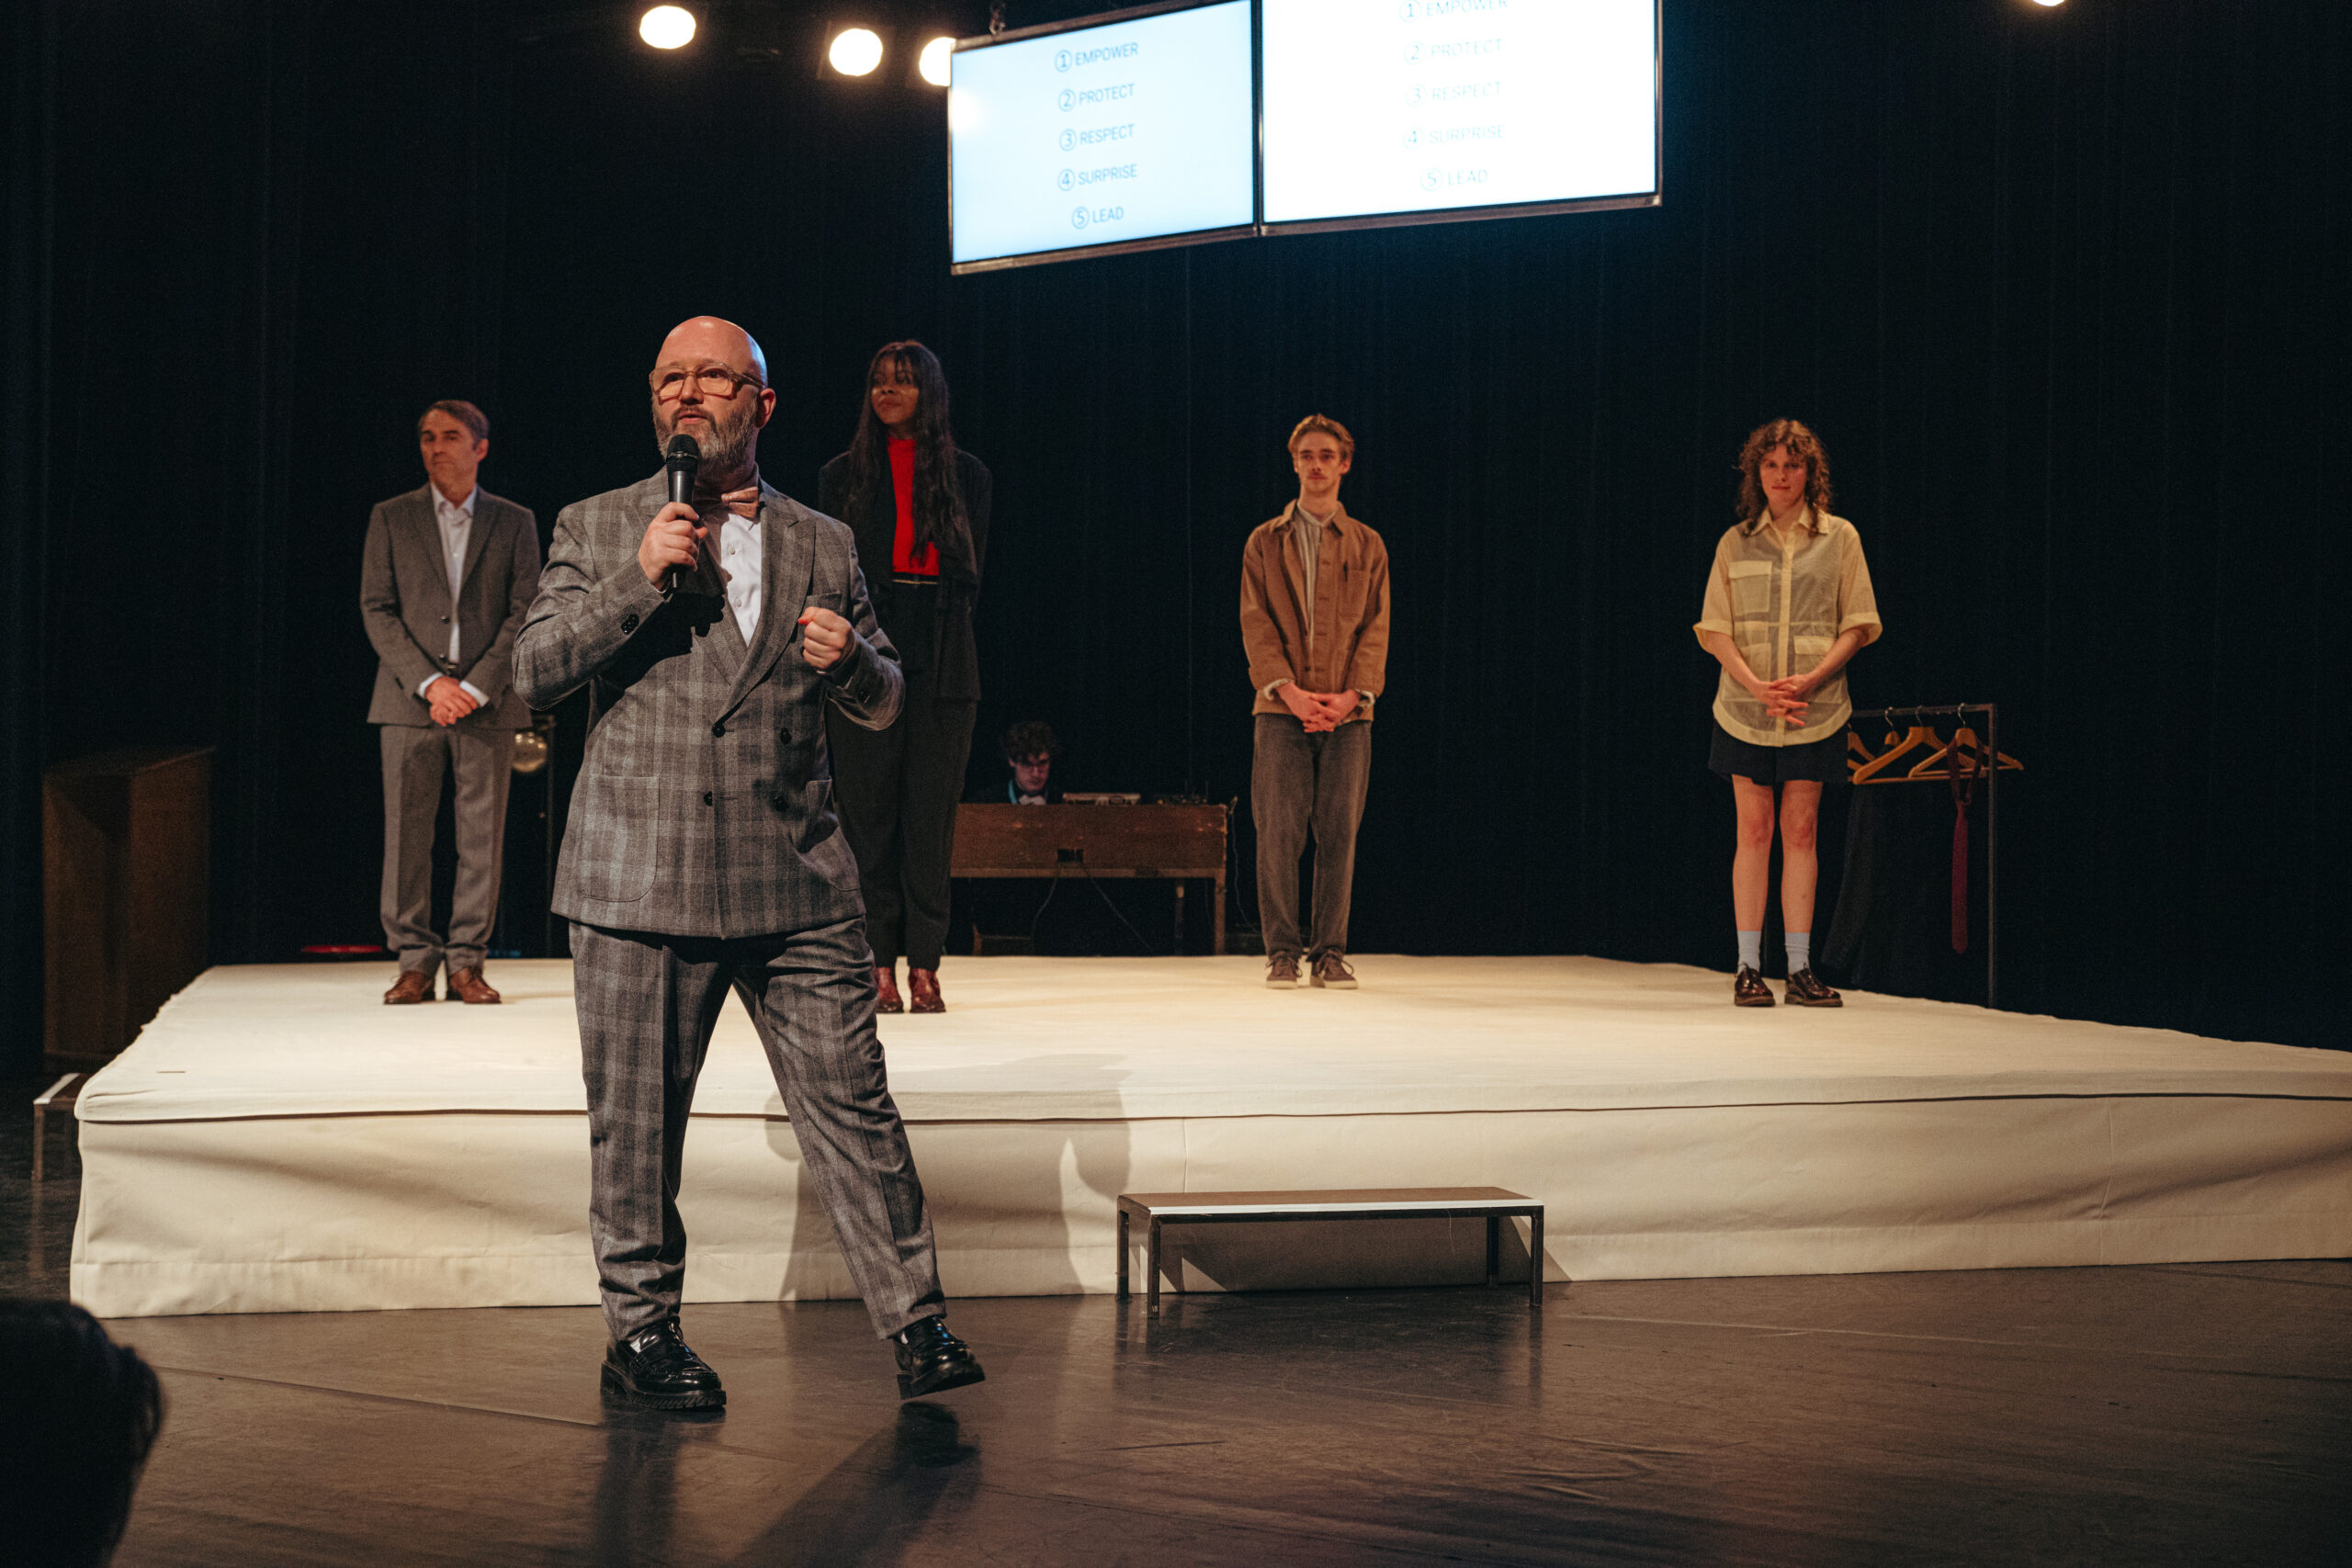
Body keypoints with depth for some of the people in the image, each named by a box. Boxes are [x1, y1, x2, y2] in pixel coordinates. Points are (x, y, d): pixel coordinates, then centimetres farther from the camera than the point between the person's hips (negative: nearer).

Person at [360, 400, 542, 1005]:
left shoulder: (514, 522, 9)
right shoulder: (390, 518, 9)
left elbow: (524, 613, 2)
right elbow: (376, 610, 2)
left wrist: (476, 687, -9)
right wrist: (430, 682, -10)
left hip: (487, 701, 0)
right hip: (409, 701, 0)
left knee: (483, 837, -1)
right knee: (407, 835, -2)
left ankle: (466, 961, 6)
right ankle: (415, 961, 6)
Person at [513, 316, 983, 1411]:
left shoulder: (823, 544, 13)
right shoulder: (597, 530, 8)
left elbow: (884, 706, 17)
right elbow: (532, 674, -1)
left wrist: (850, 659, -7)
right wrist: (639, 582, -13)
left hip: (796, 885, 1)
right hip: (639, 883, -1)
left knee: (853, 1105, 0)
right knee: (636, 1122, 5)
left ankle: (914, 1320, 8)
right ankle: (642, 1331, 20)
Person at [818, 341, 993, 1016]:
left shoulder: (965, 474, 12)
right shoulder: (843, 475, 11)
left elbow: (971, 572, 11)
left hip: (941, 659, 0)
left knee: (932, 811, -2)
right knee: (868, 810, -3)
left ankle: (924, 963, 1)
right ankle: (879, 964, 0)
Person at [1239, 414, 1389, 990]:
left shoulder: (1367, 546, 13)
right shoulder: (1265, 542, 11)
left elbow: (1376, 626, 6)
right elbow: (1256, 623, 2)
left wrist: (1353, 693, -9)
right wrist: (1287, 689, -12)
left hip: (1347, 711, 1)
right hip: (1283, 707, -1)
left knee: (1339, 834, -2)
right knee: (1278, 834, -6)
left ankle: (1330, 952, 5)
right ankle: (1282, 950, 2)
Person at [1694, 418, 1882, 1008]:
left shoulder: (1839, 538, 4)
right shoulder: (1735, 542, 5)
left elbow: (1857, 625, 2)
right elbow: (1715, 629, 2)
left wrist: (1812, 678, -14)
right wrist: (1755, 684, -14)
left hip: (1813, 710, 0)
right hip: (1745, 709, 0)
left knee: (1801, 832, 2)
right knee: (1753, 833, 0)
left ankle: (1800, 969, 5)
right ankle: (1749, 969, 4)